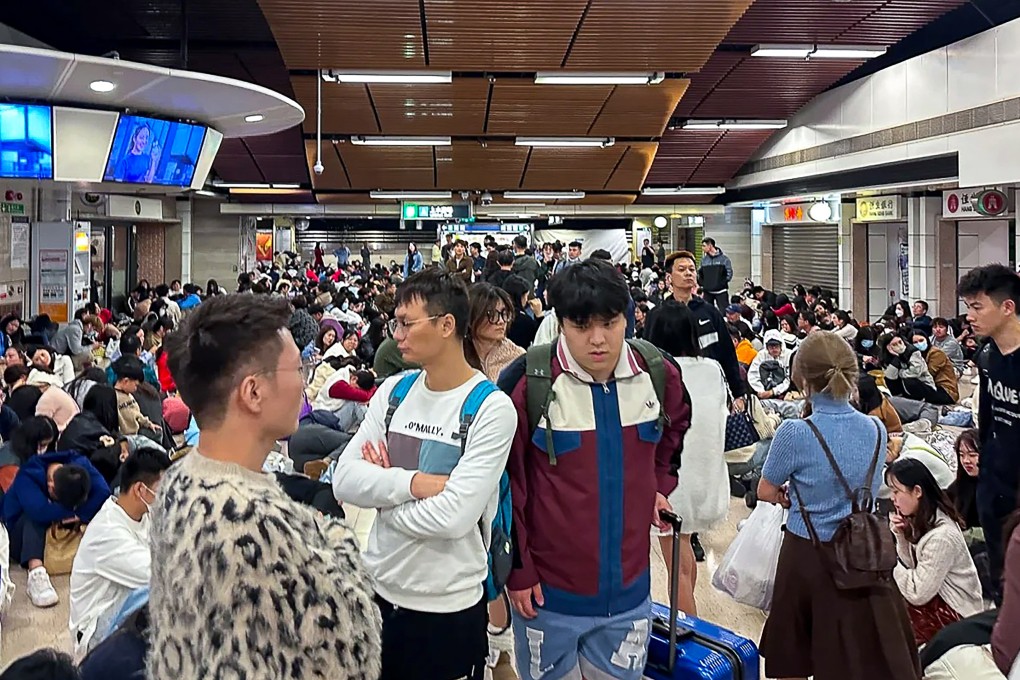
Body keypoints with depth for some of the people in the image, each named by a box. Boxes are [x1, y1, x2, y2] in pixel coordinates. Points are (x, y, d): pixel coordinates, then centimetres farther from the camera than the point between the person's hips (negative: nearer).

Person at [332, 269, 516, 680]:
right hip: (378, 588, 5)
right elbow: (344, 481, -5)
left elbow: (453, 516, -22)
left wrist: (383, 489, -9)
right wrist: (412, 483, -20)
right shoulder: (392, 391, 2)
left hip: (449, 606, -5)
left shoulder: (491, 408, -14)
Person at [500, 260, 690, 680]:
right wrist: (517, 569, -6)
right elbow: (507, 485, -9)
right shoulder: (527, 383, -16)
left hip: (628, 590, 3)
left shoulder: (659, 376, -4)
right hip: (547, 592, -3)